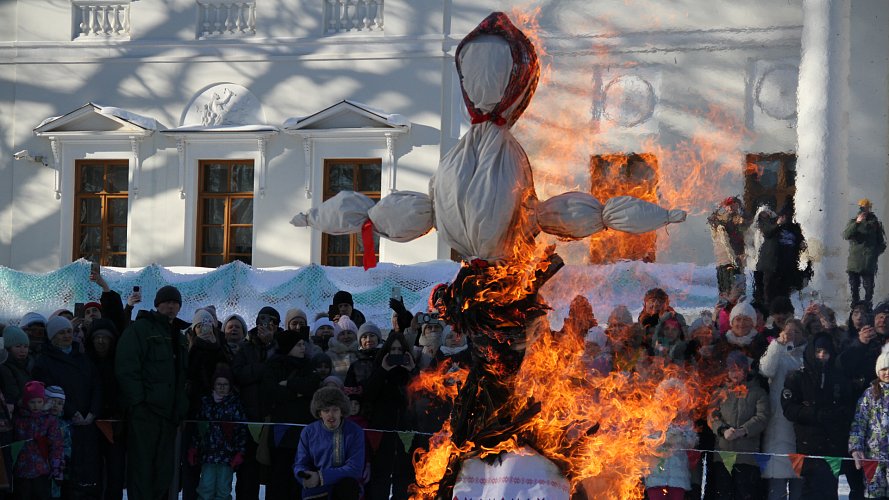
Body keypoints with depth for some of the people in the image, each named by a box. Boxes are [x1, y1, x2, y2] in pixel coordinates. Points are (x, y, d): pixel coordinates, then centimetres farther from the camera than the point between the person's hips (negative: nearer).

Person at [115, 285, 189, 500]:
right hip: (145, 410, -7)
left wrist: (181, 405, 15)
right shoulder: (140, 329, -3)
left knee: (165, 469, 7)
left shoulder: (178, 335, 21)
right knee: (141, 466, -7)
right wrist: (137, 400, -18)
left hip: (169, 412, 7)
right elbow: (126, 367, -12)